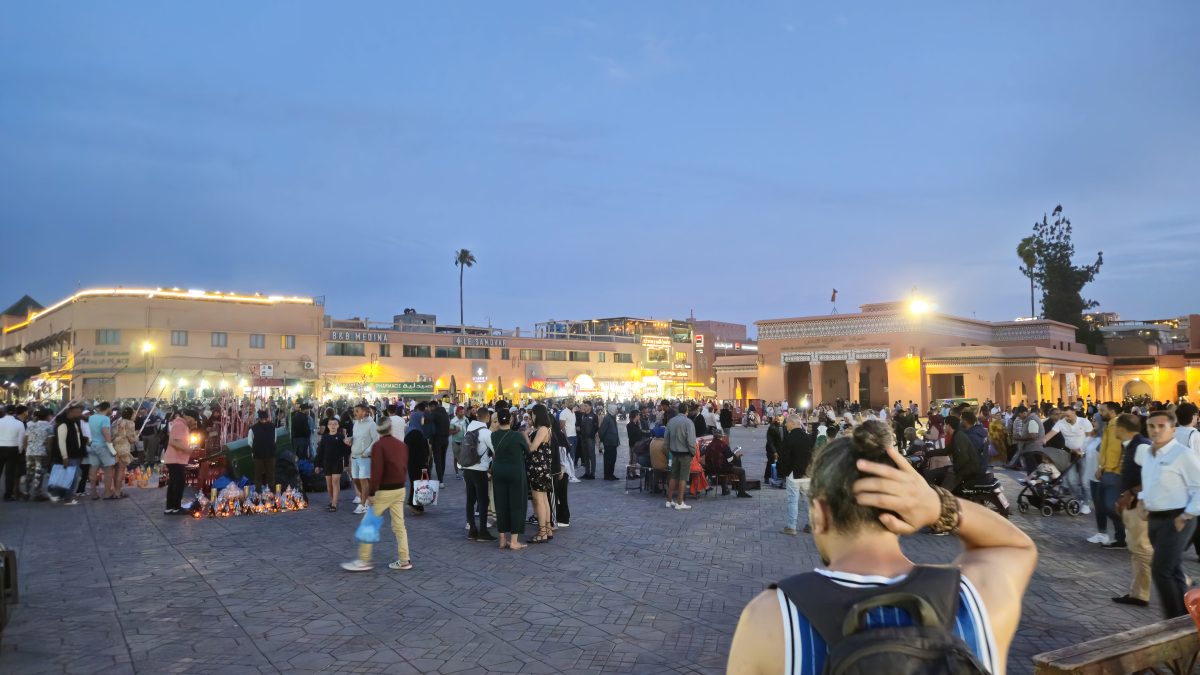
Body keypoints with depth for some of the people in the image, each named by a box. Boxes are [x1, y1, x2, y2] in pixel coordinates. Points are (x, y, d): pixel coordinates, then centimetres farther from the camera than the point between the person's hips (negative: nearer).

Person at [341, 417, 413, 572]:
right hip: (400, 489, 6)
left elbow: (376, 471, -19)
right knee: (399, 525, 10)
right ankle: (404, 560, 12)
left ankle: (363, 561, 6)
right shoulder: (402, 445, 7)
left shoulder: (378, 445, -12)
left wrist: (371, 492, -16)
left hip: (384, 491, -6)